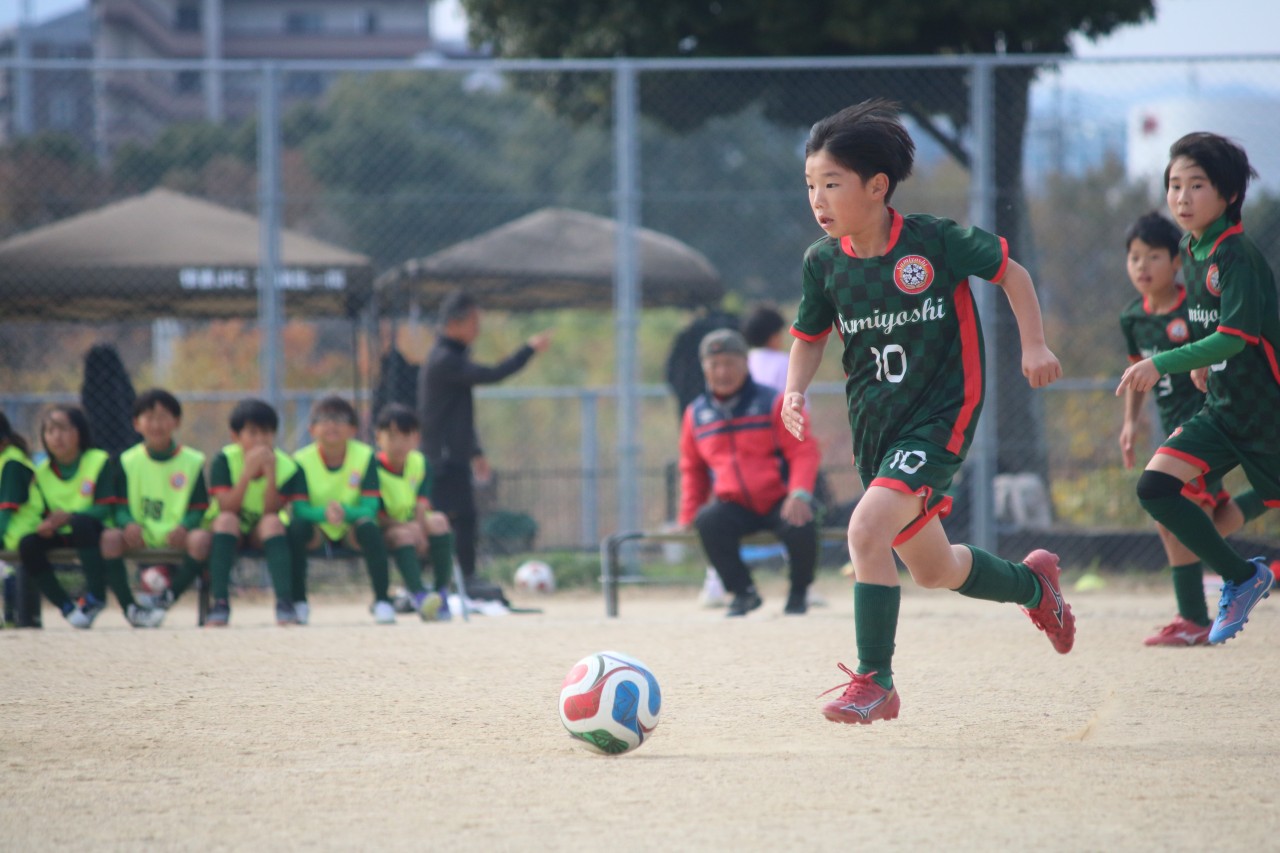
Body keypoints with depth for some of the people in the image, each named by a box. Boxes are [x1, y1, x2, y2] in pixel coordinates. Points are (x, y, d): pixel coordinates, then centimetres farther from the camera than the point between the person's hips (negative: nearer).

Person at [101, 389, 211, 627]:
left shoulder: (192, 461, 5)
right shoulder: (128, 461, 9)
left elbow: (199, 508, 3)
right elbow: (120, 505, 5)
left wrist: (183, 527, -19)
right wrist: (128, 523, -18)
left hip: (176, 534, -1)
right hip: (140, 534, 1)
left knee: (201, 539, -33)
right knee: (109, 537, -29)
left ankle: (166, 598, -23)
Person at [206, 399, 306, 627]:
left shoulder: (286, 466, -12)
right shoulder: (224, 460, -15)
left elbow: (271, 512, -19)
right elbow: (226, 508, -25)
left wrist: (271, 476, -32)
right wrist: (248, 472, -35)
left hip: (262, 534, 1)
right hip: (231, 533, -1)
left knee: (273, 522, -31)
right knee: (226, 520, -33)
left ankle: (285, 603, -38)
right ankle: (220, 604, -39)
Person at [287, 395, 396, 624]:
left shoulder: (364, 456, -10)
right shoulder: (302, 460, -11)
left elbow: (370, 508, -17)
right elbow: (299, 508, -19)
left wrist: (345, 512, -39)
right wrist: (324, 513, -41)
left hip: (351, 531, 0)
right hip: (317, 532, 0)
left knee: (368, 526, -32)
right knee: (297, 526, -32)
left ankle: (382, 601, -25)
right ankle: (298, 601, -19)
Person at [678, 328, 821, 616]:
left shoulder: (774, 403, -2)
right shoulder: (697, 414, 10)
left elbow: (804, 452, -6)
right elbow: (692, 469, 21)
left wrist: (799, 494, -23)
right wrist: (687, 515, 10)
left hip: (780, 502, -2)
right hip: (734, 507, 2)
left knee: (799, 527, -35)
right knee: (708, 522, -31)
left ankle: (798, 593, -4)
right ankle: (743, 593, -10)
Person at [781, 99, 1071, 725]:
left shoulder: (933, 242, -15)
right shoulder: (823, 262, -3)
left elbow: (1010, 272, -1)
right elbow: (810, 337, 12)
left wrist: (1033, 345, -8)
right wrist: (795, 391, -6)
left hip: (940, 416, -6)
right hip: (874, 426, 6)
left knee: (868, 527, -25)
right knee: (933, 570, 16)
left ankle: (875, 682, -15)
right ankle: (1031, 584, 47)